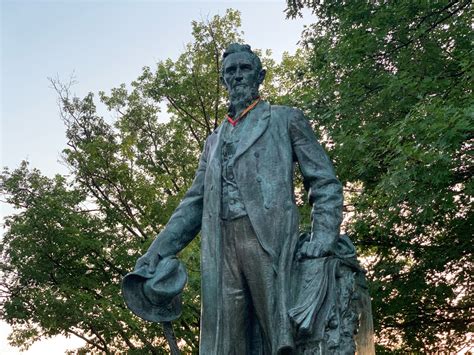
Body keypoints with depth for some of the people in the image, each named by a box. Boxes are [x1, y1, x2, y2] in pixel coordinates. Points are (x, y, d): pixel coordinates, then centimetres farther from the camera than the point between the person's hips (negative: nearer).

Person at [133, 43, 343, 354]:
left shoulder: (286, 119, 16)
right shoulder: (214, 140, 29)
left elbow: (324, 181, 8)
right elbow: (195, 202, 23)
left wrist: (324, 237, -10)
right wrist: (159, 249, 8)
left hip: (269, 239, -4)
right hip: (221, 249, 4)